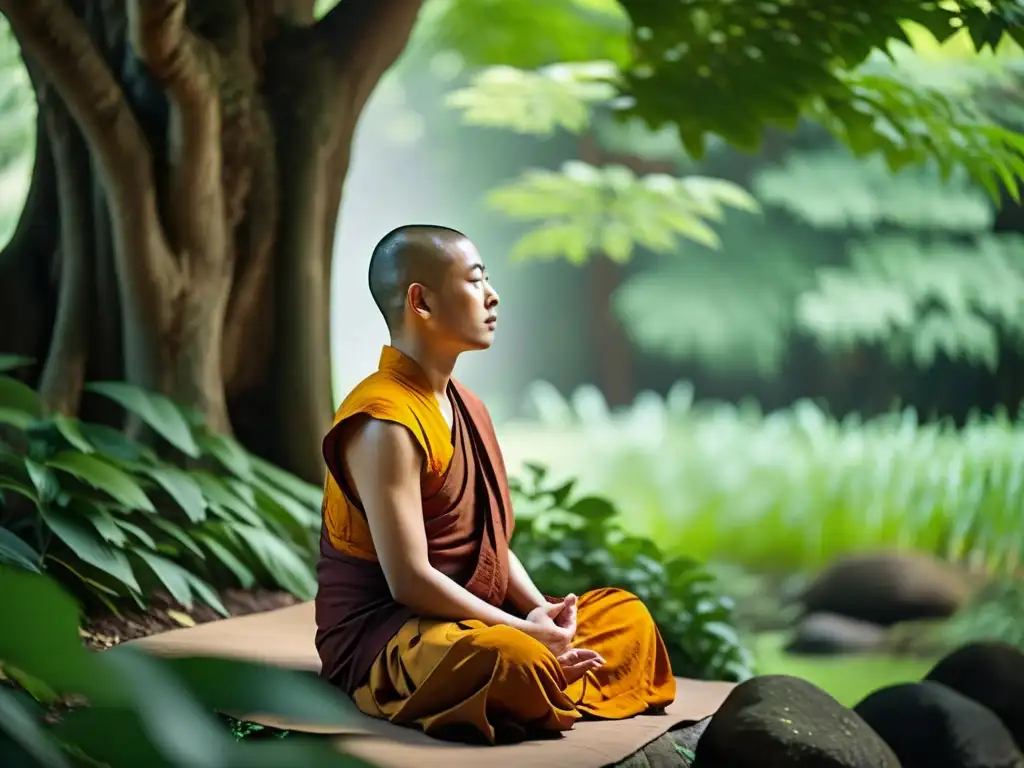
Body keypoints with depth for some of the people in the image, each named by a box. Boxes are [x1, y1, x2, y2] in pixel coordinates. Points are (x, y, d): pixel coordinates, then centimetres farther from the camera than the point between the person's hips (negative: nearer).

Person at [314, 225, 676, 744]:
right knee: (515, 662, -39)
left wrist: (544, 615, -3)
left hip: (470, 619, 10)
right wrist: (522, 630, -17)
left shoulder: (468, 407, 12)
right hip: (384, 638, -10)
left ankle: (541, 697, -10)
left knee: (627, 616, 12)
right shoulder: (386, 423, -18)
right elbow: (409, 580, -22)